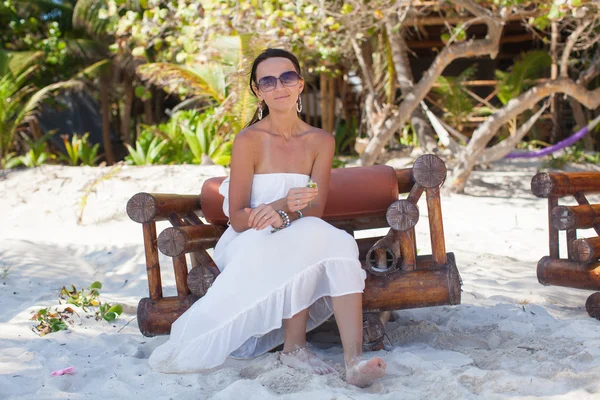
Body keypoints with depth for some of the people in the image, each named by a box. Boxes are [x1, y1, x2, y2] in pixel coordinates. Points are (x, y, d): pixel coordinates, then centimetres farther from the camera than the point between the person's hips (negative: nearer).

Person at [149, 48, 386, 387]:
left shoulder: (321, 141, 4)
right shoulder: (249, 140, -8)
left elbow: (316, 208, -8)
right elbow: (238, 219, -12)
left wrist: (283, 214, -31)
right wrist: (286, 204, -30)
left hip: (300, 241, 4)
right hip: (249, 244, -3)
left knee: (337, 242, -31)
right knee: (308, 239, -35)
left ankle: (354, 359, -39)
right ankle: (294, 346, -27)